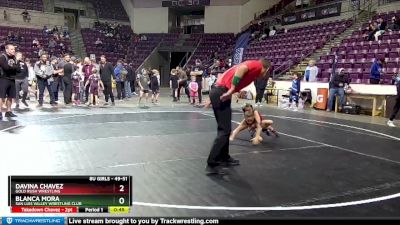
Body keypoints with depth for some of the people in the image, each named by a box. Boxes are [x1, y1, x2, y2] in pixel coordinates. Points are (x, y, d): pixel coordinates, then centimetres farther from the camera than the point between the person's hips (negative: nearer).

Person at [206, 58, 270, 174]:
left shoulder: (252, 65, 26)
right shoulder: (257, 65, 2)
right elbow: (241, 68, -19)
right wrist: (231, 90, -24)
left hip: (218, 92, 10)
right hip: (221, 93, -10)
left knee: (225, 128, 19)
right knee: (224, 130, -6)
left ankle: (224, 157, 32)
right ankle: (212, 164, -3)